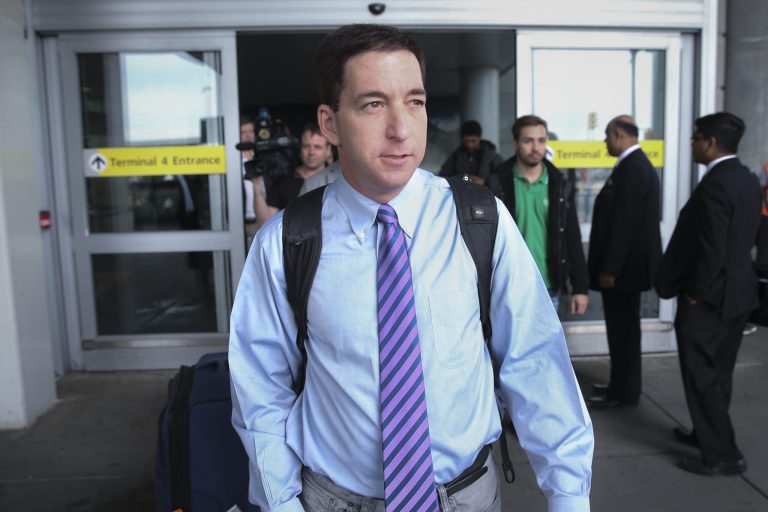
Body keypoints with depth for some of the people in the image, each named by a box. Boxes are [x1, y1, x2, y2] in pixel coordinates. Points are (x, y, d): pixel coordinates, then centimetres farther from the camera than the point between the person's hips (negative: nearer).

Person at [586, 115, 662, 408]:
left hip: (623, 265, -10)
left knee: (622, 329, 0)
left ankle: (623, 393, 12)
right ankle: (623, 385, 29)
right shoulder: (638, 164, 13)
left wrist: (608, 268, -20)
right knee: (623, 328, 17)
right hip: (629, 262, 10)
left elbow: (623, 223, -23)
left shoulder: (631, 168, -19)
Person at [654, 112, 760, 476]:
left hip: (708, 297, -9)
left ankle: (722, 455, 11)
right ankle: (709, 434, 34)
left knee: (702, 376, 2)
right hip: (737, 291, 10)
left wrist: (694, 293, -14)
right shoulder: (748, 180, 7)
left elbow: (711, 249, -24)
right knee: (718, 373, 20)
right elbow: (748, 236, 13)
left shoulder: (714, 185, -22)